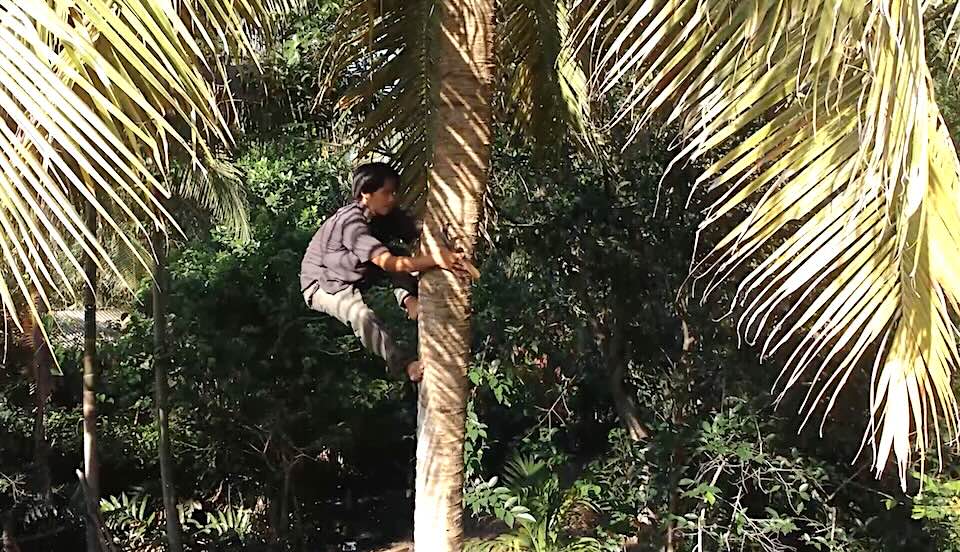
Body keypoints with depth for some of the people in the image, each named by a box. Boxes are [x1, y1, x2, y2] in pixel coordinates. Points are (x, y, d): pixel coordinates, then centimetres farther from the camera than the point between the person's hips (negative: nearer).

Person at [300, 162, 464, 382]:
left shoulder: (387, 214, -9)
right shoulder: (352, 222, -33)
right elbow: (387, 263, -45)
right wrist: (434, 259, -58)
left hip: (358, 275, 8)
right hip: (323, 284, -8)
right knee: (361, 314, -37)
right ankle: (406, 365, -35)